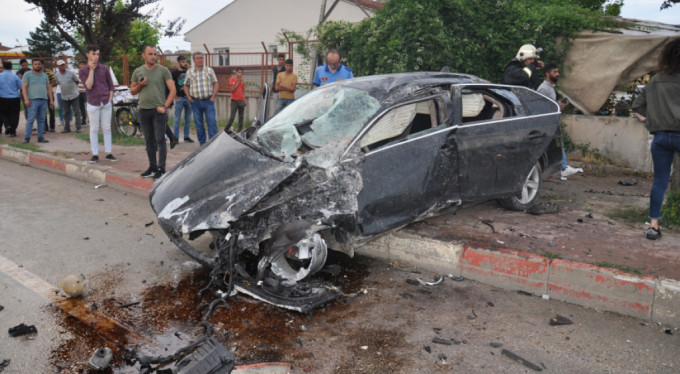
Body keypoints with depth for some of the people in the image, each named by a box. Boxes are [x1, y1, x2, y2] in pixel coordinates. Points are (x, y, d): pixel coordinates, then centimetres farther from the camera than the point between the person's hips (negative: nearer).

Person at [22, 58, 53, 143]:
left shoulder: (45, 75, 18)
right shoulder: (27, 74, 4)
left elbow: (49, 88, 19)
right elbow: (24, 87, -2)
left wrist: (51, 100, 12)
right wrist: (26, 99, -13)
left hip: (44, 100, 4)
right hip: (33, 100, -4)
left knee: (41, 120, 5)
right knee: (31, 119, -7)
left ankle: (40, 137, 10)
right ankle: (27, 137, -3)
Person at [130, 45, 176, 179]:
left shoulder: (163, 70, 1)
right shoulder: (138, 72, 11)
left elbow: (172, 89, -3)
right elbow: (132, 91, 17)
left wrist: (165, 106, -13)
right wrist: (139, 85, -5)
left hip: (159, 110, -4)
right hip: (144, 110, 4)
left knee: (160, 140, -6)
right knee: (149, 141, 10)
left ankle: (161, 169, -2)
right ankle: (152, 167, 18)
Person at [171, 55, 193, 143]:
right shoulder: (175, 73, 0)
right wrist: (176, 98, -10)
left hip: (188, 97, 4)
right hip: (179, 98, -4)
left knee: (188, 119, 8)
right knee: (177, 119, -2)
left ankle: (186, 137, 16)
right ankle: (175, 137, 3)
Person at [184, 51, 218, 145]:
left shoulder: (209, 70, 5)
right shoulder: (189, 72, 8)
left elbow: (215, 84, 6)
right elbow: (186, 85, 15)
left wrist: (213, 96, -5)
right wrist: (188, 96, 0)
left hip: (208, 101, -1)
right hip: (195, 102, 1)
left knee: (212, 122, -8)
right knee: (198, 124, 6)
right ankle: (202, 143, 16)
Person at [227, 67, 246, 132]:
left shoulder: (242, 81, 12)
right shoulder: (232, 79, 1)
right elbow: (232, 89, -10)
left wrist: (244, 101, 10)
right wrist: (238, 82, -9)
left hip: (241, 101, 4)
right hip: (234, 100, -4)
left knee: (241, 117, 5)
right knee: (232, 117, -10)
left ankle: (240, 131, 10)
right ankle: (226, 130, 3)